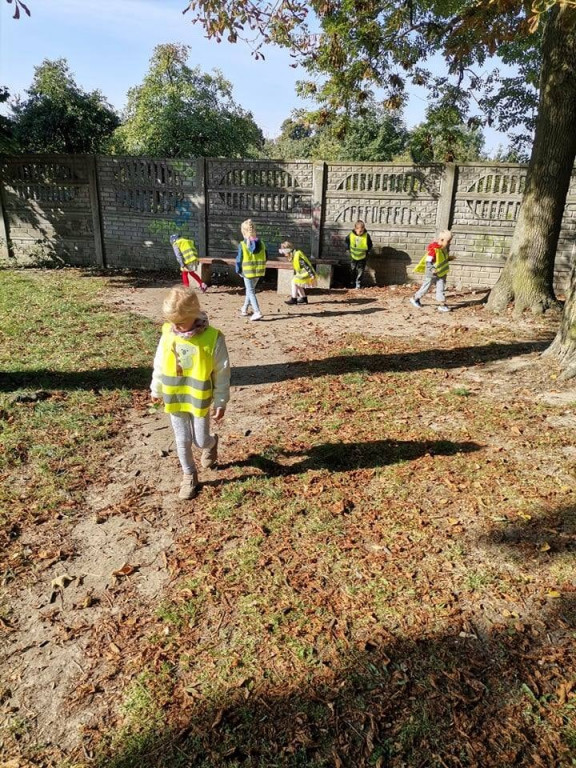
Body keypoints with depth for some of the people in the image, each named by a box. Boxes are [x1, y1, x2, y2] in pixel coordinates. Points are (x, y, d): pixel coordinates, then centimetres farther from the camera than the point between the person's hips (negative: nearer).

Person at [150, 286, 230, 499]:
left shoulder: (212, 338, -18)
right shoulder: (168, 334, -8)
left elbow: (222, 374, -10)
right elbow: (159, 364, 7)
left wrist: (221, 402, -7)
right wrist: (156, 389, 17)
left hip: (199, 400, -3)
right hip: (174, 399, 3)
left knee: (200, 440, 7)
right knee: (182, 440, 13)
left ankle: (211, 444, 44)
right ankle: (189, 475, 34)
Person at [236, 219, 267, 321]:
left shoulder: (242, 245, -13)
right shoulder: (260, 243, 2)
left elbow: (239, 260, -9)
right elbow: (265, 257, 8)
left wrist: (238, 271, 4)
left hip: (248, 272, -5)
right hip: (259, 271, 5)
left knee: (250, 292, 0)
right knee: (250, 289, 22)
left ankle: (257, 312, -13)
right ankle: (245, 309, 37)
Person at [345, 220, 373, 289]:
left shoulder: (367, 236, -21)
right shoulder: (351, 235, -18)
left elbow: (370, 245, -3)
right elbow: (347, 241, 5)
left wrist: (367, 252, -3)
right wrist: (348, 249, 5)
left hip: (362, 257, -2)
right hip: (354, 256, 2)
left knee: (360, 270, -2)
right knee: (353, 269, 15)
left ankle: (358, 284, 6)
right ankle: (353, 283, 34)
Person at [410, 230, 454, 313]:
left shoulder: (444, 248, 3)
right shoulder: (433, 250, -25)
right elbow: (428, 261, -27)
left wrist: (449, 258, 4)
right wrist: (432, 270, -38)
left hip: (441, 273, 7)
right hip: (431, 274, -7)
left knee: (441, 289, 1)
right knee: (426, 287, 8)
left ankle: (442, 304, 3)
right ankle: (415, 298, 29)